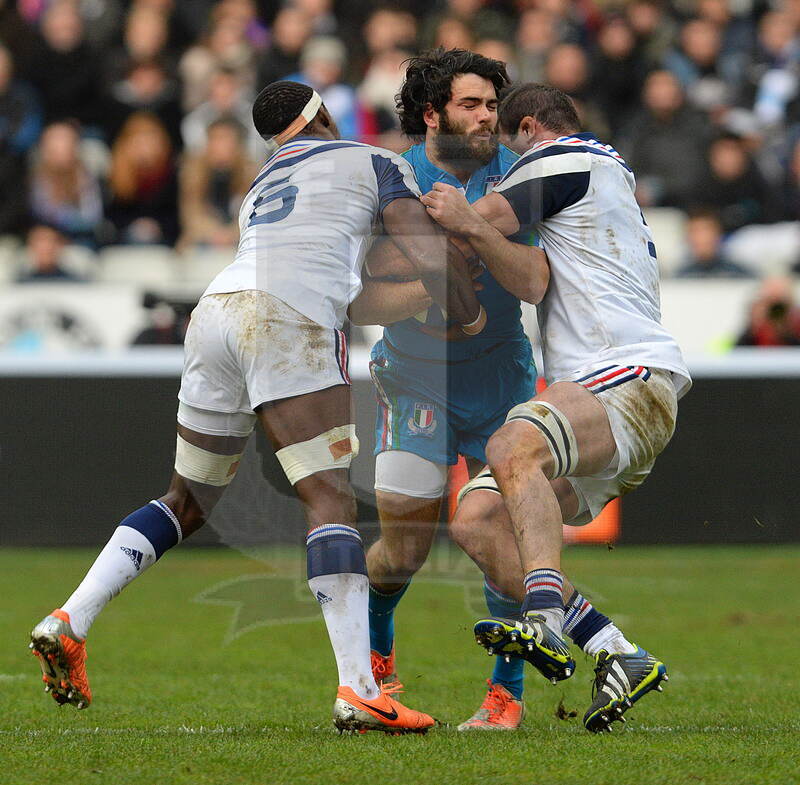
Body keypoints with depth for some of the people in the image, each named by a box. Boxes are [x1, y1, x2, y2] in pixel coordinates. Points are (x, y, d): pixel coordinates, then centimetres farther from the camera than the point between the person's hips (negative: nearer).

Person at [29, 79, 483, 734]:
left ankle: (69, 623, 8)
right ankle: (359, 692, -20)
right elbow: (431, 255, 8)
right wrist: (471, 317, 22)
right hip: (289, 325, -6)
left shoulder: (259, 191, 35)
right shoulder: (375, 162, 17)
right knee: (331, 501, -9)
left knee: (187, 504, 19)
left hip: (214, 313, 6)